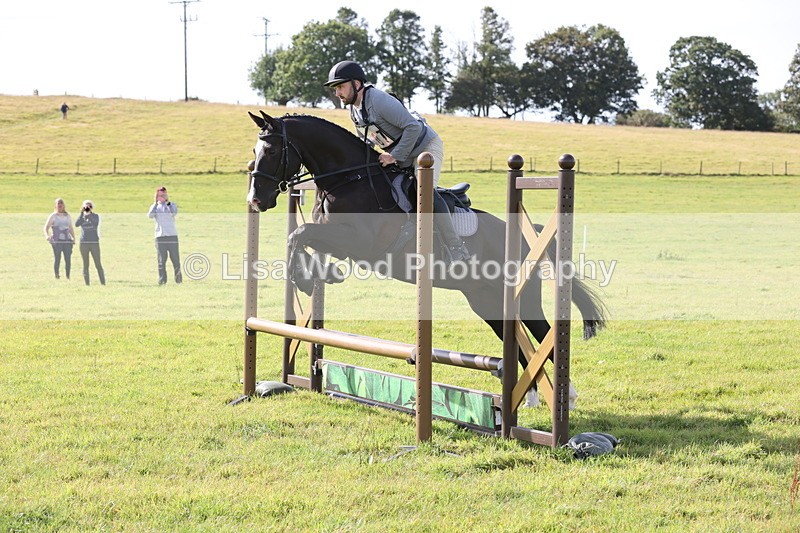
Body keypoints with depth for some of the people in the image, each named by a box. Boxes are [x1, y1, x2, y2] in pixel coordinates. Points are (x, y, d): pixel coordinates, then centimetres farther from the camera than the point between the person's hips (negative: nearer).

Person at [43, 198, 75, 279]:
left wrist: (73, 237, 12)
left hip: (67, 240, 3)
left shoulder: (68, 216, 16)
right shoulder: (53, 216, 4)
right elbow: (46, 227, -1)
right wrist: (47, 235, -20)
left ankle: (68, 277, 6)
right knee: (57, 259, -5)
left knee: (68, 259, -1)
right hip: (57, 241, -3)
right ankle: (56, 276, 1)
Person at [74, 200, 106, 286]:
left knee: (98, 264, -3)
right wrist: (81, 213, -17)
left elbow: (96, 223, -17)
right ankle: (87, 284, 6)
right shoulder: (82, 217, 7)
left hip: (94, 243, -2)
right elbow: (76, 224, -11)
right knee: (85, 265, 3)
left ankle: (103, 283, 0)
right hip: (84, 243, 2)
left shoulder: (95, 216, 4)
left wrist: (90, 213, -23)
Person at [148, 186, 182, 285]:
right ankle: (162, 279, 0)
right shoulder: (154, 206, 11)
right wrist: (156, 203, -16)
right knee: (161, 260, -2)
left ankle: (178, 277, 13)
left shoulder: (172, 204, 9)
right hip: (160, 236, 1)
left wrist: (167, 202, -24)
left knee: (175, 258, -1)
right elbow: (150, 215, -11)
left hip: (172, 236, -1)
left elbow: (174, 213, -14)